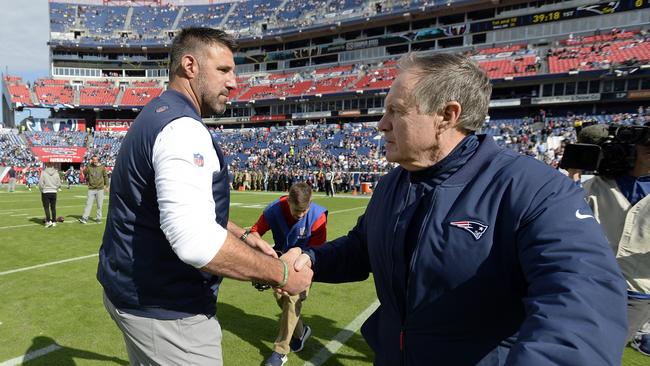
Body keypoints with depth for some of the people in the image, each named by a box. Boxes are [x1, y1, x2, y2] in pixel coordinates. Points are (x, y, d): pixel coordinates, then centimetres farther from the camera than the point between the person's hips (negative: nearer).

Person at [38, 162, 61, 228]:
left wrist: (42, 190, 8)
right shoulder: (56, 173, 0)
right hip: (54, 192, 3)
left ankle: (49, 221, -5)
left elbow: (40, 183, -8)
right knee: (53, 207, 9)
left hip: (46, 192, -3)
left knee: (46, 207, 3)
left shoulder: (43, 172, -9)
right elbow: (59, 184, 1)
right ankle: (54, 222, 12)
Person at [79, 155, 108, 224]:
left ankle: (98, 218, 14)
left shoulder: (102, 167, 2)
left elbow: (105, 176, 7)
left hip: (100, 189, 0)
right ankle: (84, 218, -1)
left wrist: (106, 186, 6)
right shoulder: (89, 167, 1)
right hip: (91, 189, 0)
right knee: (88, 204, -2)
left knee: (99, 205, 5)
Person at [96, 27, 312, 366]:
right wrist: (280, 272, -25)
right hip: (164, 309, -10)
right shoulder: (182, 127, -24)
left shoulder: (156, 117, 10)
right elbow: (195, 241, -37)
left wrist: (243, 237, 11)